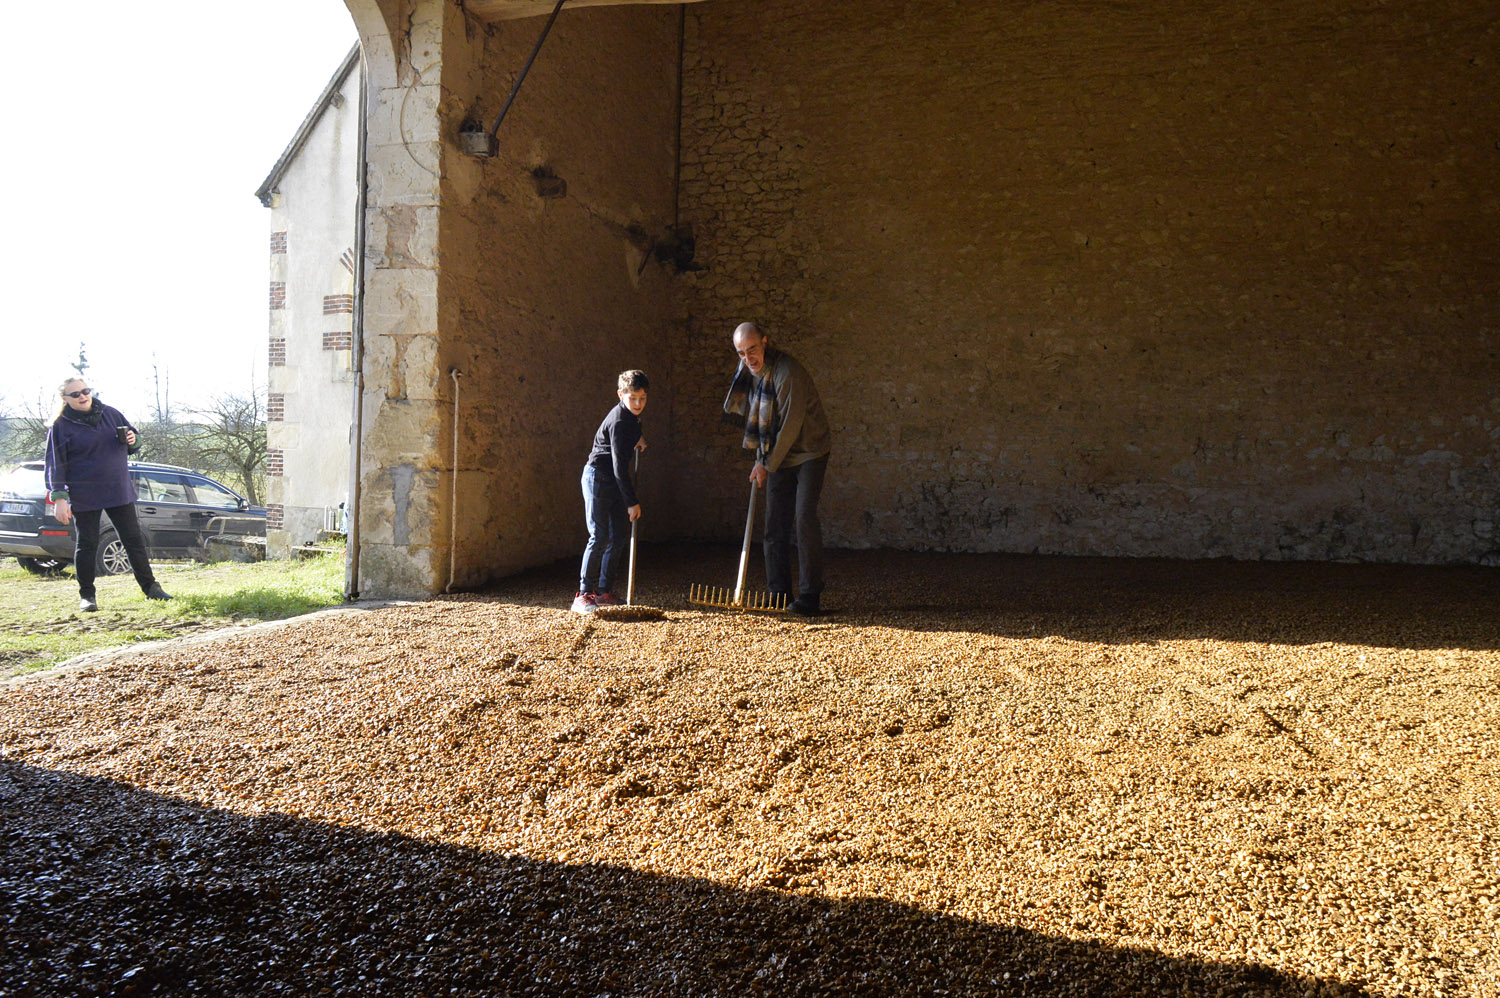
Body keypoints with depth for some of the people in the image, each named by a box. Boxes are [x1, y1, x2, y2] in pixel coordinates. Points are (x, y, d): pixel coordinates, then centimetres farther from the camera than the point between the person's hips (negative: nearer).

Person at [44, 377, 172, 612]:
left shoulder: (110, 413, 6)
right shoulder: (61, 426, -4)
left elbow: (132, 438, 18)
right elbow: (55, 464, -6)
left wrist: (132, 441, -8)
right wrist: (59, 497, -14)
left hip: (119, 490, 3)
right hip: (84, 495, -3)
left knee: (134, 539, 7)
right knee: (87, 544, 3)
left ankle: (150, 586, 14)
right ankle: (87, 595, 14)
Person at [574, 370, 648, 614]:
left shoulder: (632, 416, 6)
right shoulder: (619, 422, -22)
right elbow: (619, 465, -23)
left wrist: (637, 437, 11)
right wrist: (632, 502, -22)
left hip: (613, 480, 9)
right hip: (598, 477, -9)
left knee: (619, 536, 7)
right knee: (599, 537, -14)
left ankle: (603, 592, 14)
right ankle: (583, 594, -10)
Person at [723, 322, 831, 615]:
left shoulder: (787, 372, -23)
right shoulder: (748, 370, 3)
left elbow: (791, 425, -22)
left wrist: (768, 465, -16)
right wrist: (762, 457, 9)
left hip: (808, 451, -7)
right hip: (777, 456, 7)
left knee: (804, 520, -15)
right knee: (775, 525, 3)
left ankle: (810, 597, -11)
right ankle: (779, 595, 9)